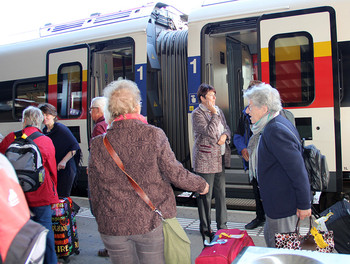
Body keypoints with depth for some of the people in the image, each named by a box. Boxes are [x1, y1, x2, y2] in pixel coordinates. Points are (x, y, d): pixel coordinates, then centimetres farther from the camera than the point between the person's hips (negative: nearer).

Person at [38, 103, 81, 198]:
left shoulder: (61, 128, -9)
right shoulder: (44, 131, 11)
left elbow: (75, 147, -11)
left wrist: (64, 161, -19)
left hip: (65, 170, -6)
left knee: (62, 197, -5)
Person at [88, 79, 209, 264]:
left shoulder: (98, 144, -7)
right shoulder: (154, 135, -12)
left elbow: (95, 192, 2)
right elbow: (175, 174, -8)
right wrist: (201, 185, 11)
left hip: (113, 226, 2)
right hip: (151, 221, -1)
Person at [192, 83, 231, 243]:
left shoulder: (218, 110, 12)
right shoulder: (197, 114, -10)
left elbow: (226, 127, 18)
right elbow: (210, 132, -20)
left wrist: (225, 135, -3)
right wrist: (214, 114, -18)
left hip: (220, 159, 7)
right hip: (205, 159, -7)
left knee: (221, 193, 13)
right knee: (205, 195, 2)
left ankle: (222, 226, 26)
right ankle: (205, 230, 16)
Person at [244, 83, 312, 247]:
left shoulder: (276, 130, -25)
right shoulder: (271, 126, 9)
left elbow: (298, 170, -24)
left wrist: (304, 205, -19)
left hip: (282, 204, -10)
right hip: (276, 203, 10)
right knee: (270, 239, 23)